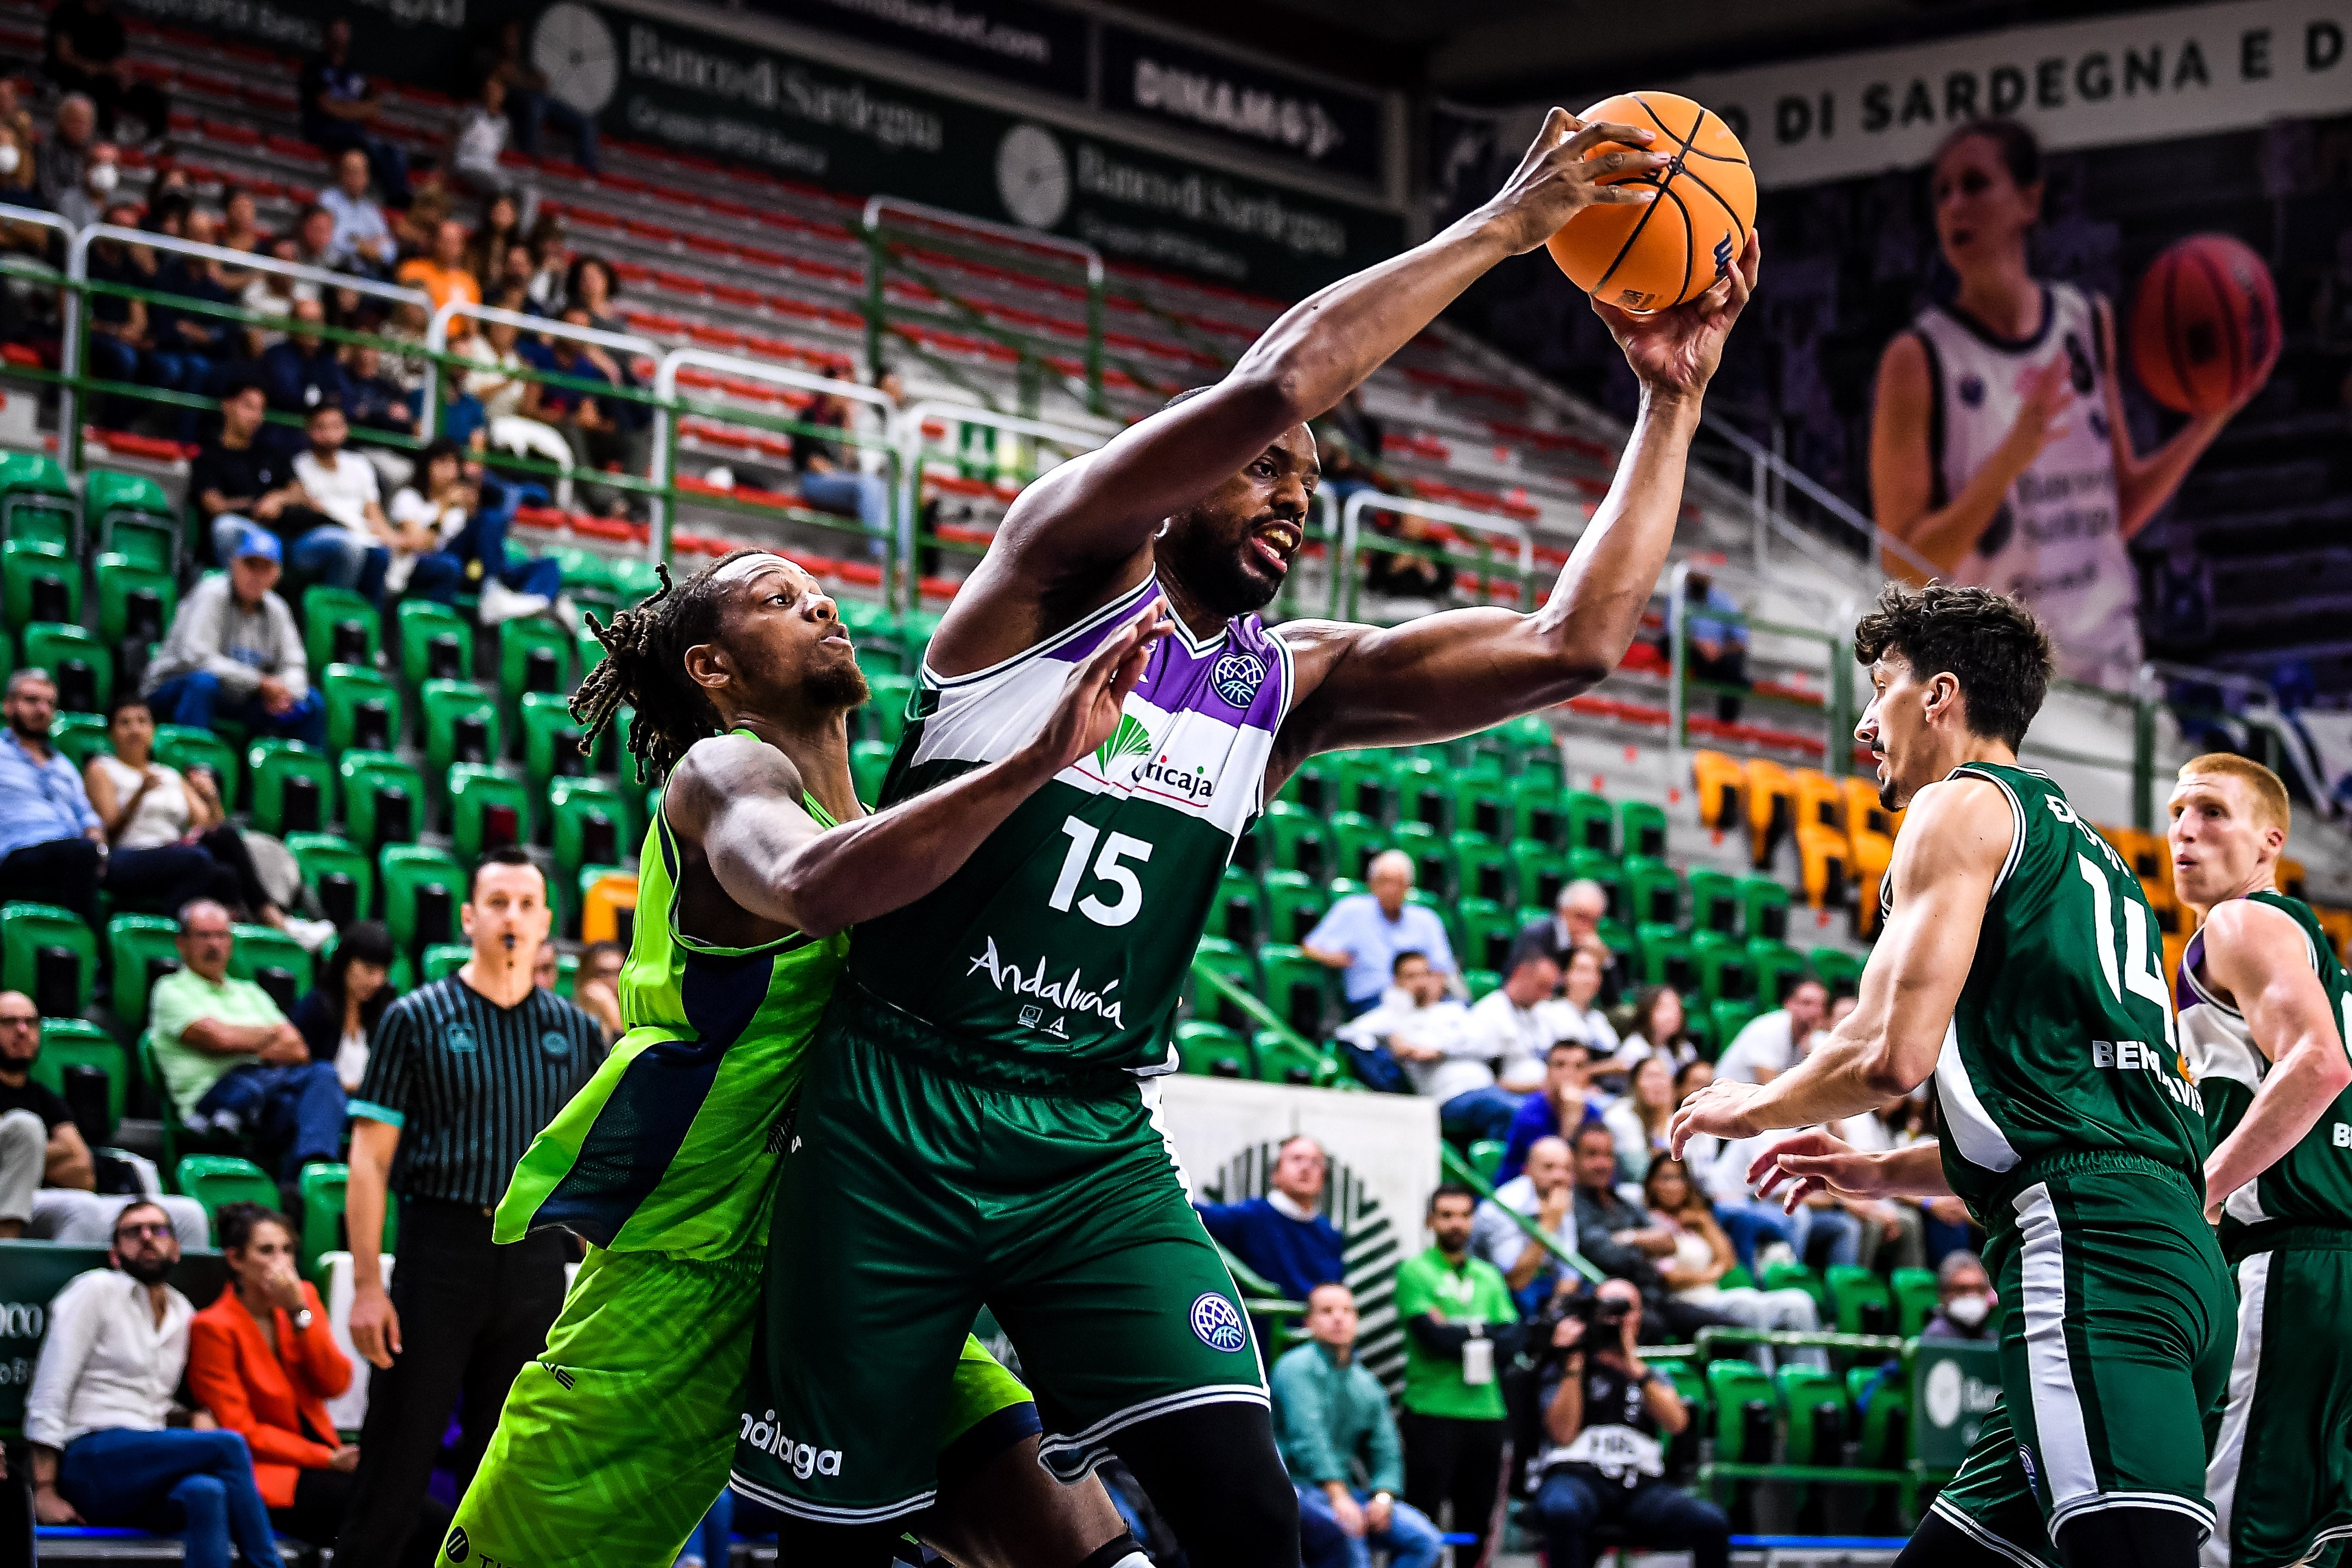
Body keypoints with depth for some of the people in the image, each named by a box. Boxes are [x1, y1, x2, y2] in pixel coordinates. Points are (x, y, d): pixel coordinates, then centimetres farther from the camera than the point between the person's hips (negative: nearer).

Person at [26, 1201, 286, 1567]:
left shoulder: (182, 1314, 20)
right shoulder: (96, 1290, 3)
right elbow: (49, 1390, -3)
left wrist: (199, 1417, 4)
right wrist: (45, 1492, -11)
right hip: (89, 1461, -5)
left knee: (205, 1492, -35)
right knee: (229, 1447, -27)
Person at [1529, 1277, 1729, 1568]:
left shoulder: (1652, 1377, 26)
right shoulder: (1562, 1371, 18)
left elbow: (1676, 1423, 3)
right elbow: (1563, 1433, 0)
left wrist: (1633, 1364, -4)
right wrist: (1574, 1364, 0)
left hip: (1640, 1484, 3)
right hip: (1577, 1477, -3)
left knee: (1712, 1522, -26)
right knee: (1562, 1511, -41)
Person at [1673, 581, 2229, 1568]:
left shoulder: (1961, 806, 3)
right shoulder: (2082, 848, 32)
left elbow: (1892, 1052, -8)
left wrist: (1751, 1108, 11)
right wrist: (1881, 1173, 36)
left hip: (2090, 1248, -10)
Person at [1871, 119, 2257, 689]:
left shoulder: (2089, 324, 9)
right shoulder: (1919, 358, -8)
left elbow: (2122, 511, 15)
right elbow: (1904, 568, -12)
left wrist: (2216, 415, 4)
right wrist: (2013, 456, -22)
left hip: (2105, 664, 5)